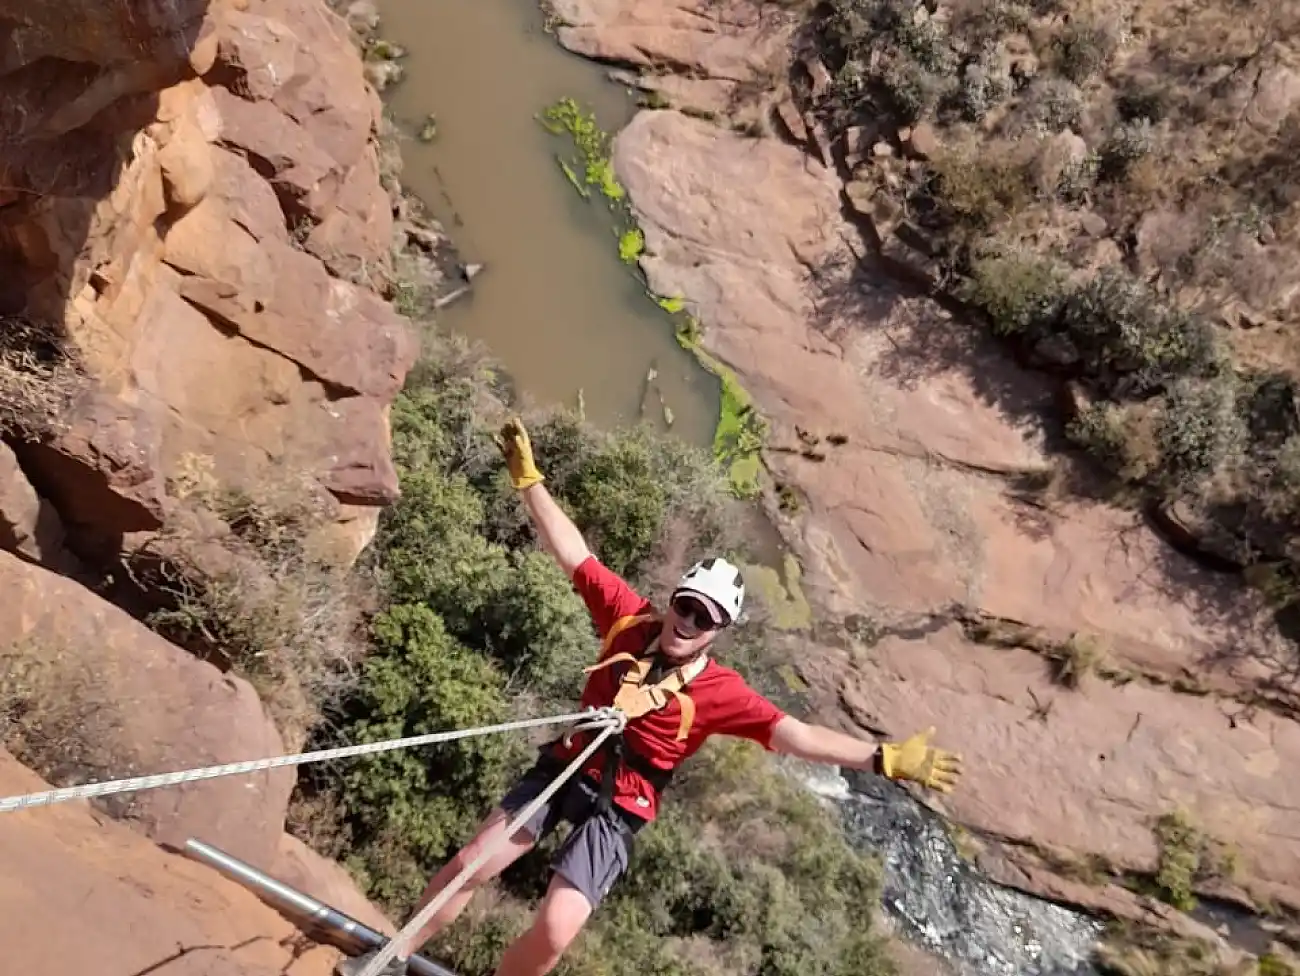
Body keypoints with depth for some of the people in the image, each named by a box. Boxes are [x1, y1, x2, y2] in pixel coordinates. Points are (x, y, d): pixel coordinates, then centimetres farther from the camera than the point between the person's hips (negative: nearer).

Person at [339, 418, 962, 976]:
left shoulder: (719, 691, -17)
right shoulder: (630, 617, -10)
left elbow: (795, 734, -24)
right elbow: (573, 553, -8)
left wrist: (885, 759, -35)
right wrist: (528, 479, -10)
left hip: (618, 808, -3)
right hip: (564, 767, 3)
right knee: (468, 866, 5)